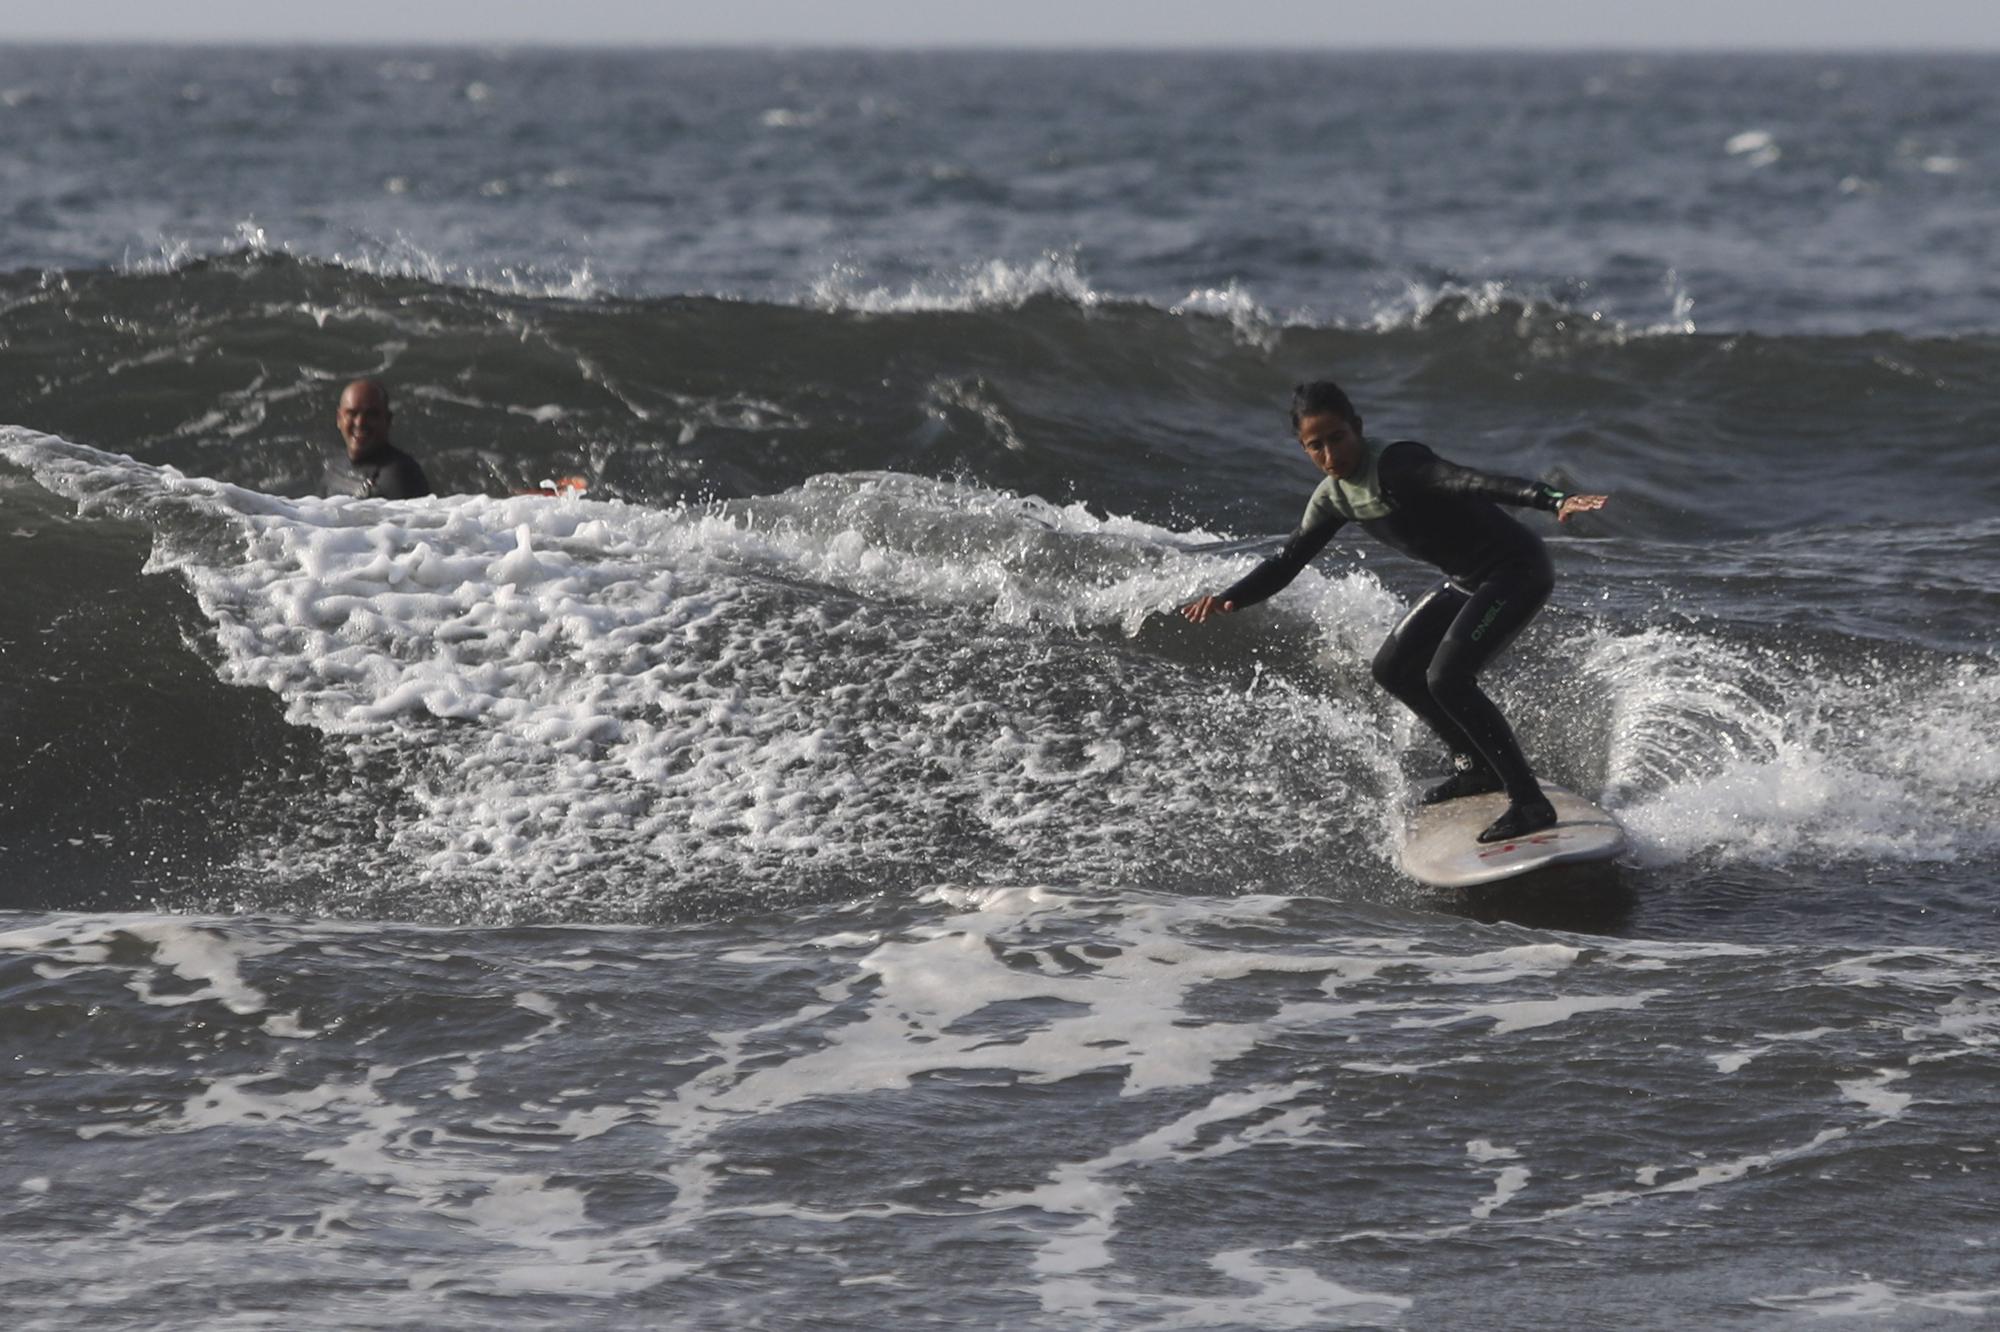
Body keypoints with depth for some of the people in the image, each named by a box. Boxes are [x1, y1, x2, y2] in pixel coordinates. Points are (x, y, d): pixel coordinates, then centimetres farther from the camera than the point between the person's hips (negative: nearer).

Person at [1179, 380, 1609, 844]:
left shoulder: (1394, 465, -25)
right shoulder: (1333, 498, 3)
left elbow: (1466, 480, -41)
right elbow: (1287, 561, 13)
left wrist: (1551, 500, -55)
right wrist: (1227, 599, -3)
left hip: (1517, 570, -10)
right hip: (1467, 581, 10)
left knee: (1446, 678, -23)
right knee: (1394, 670, 15)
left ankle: (1530, 802, -18)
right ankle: (1477, 767, 29)